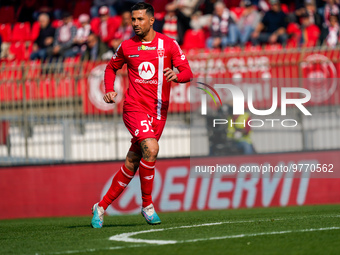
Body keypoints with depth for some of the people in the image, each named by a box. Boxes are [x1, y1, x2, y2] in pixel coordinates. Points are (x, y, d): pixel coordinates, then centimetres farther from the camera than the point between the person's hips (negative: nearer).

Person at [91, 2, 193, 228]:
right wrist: (109, 90, 5)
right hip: (135, 107, -2)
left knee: (132, 163, 3)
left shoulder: (169, 44, 3)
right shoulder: (127, 46, 6)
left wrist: (176, 75, -24)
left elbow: (188, 72, -1)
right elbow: (112, 67, 23)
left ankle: (102, 206, 17)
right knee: (151, 149, -26)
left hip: (159, 112, 2)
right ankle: (147, 205, -13)